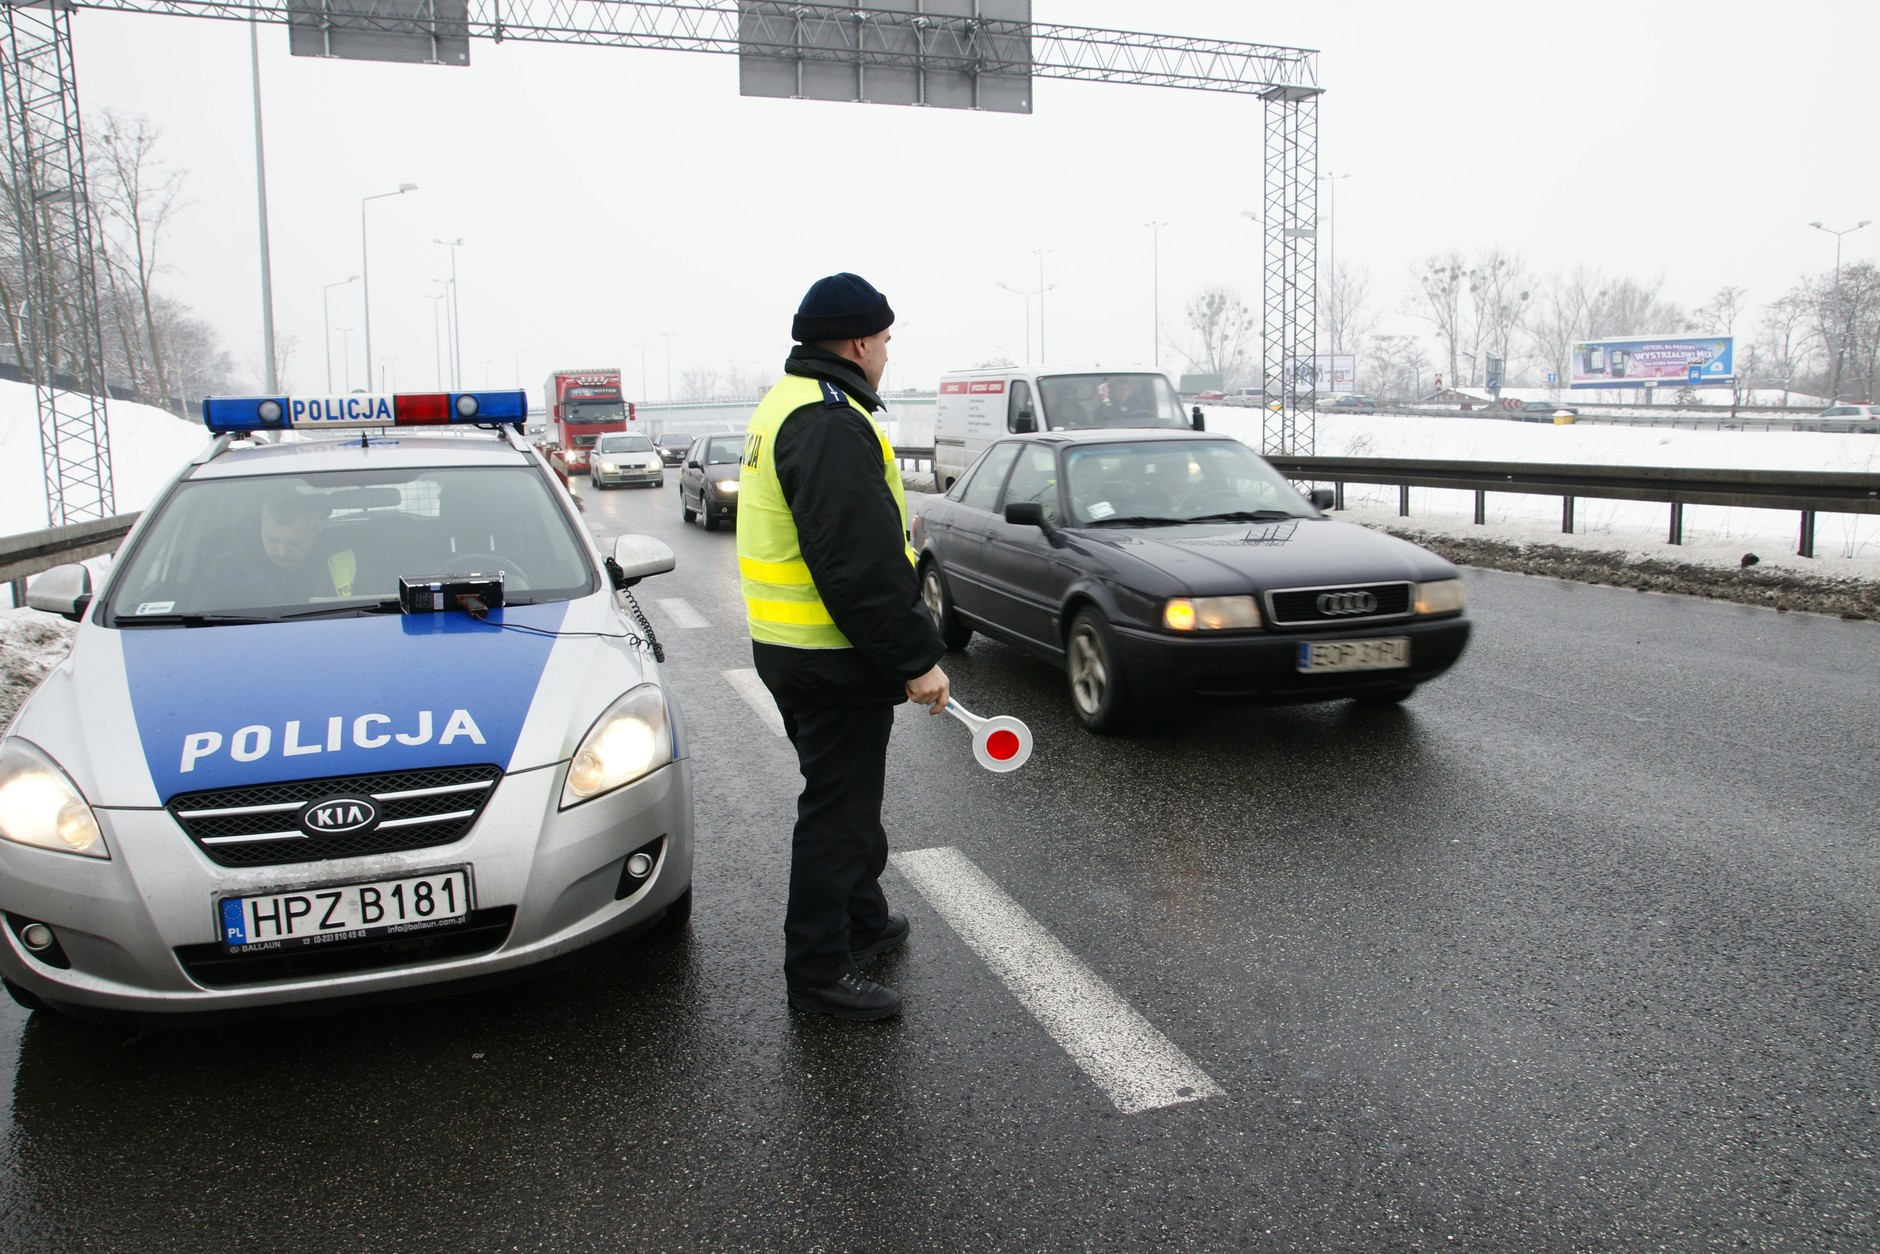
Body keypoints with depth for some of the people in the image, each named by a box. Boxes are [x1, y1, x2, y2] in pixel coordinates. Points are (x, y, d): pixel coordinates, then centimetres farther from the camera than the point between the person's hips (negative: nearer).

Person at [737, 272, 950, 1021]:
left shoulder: (788, 405, 15)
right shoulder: (831, 421, -20)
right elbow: (861, 563, -27)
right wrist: (917, 658, -21)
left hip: (791, 647, 11)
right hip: (834, 658, -11)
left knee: (847, 794, 23)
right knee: (838, 809, 0)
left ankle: (862, 920, 40)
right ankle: (819, 968, 11)